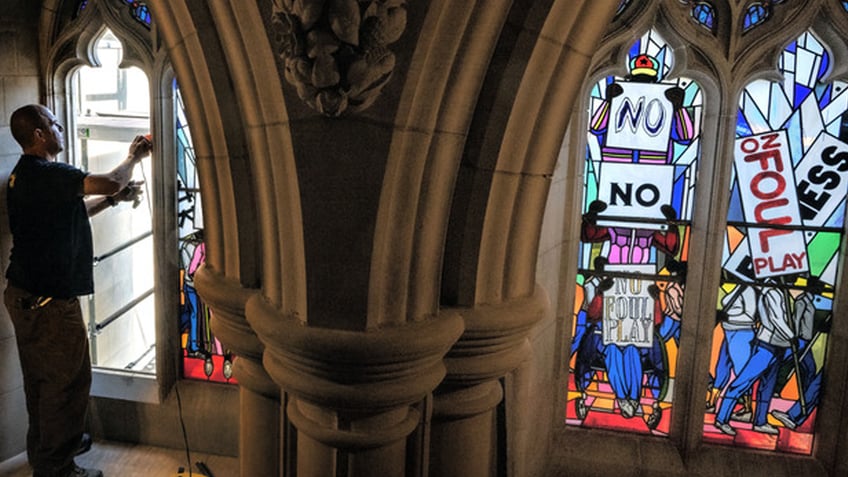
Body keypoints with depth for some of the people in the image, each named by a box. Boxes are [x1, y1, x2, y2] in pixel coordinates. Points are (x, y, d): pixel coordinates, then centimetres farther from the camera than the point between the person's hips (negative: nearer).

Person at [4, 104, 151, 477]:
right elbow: (111, 182, -25)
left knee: (41, 377, 22)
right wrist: (134, 158, -6)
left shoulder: (25, 175, 13)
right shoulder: (45, 174, -21)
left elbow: (71, 212, 21)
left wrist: (113, 198, 12)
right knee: (67, 380, 1)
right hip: (48, 302, -11)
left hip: (26, 295, 11)